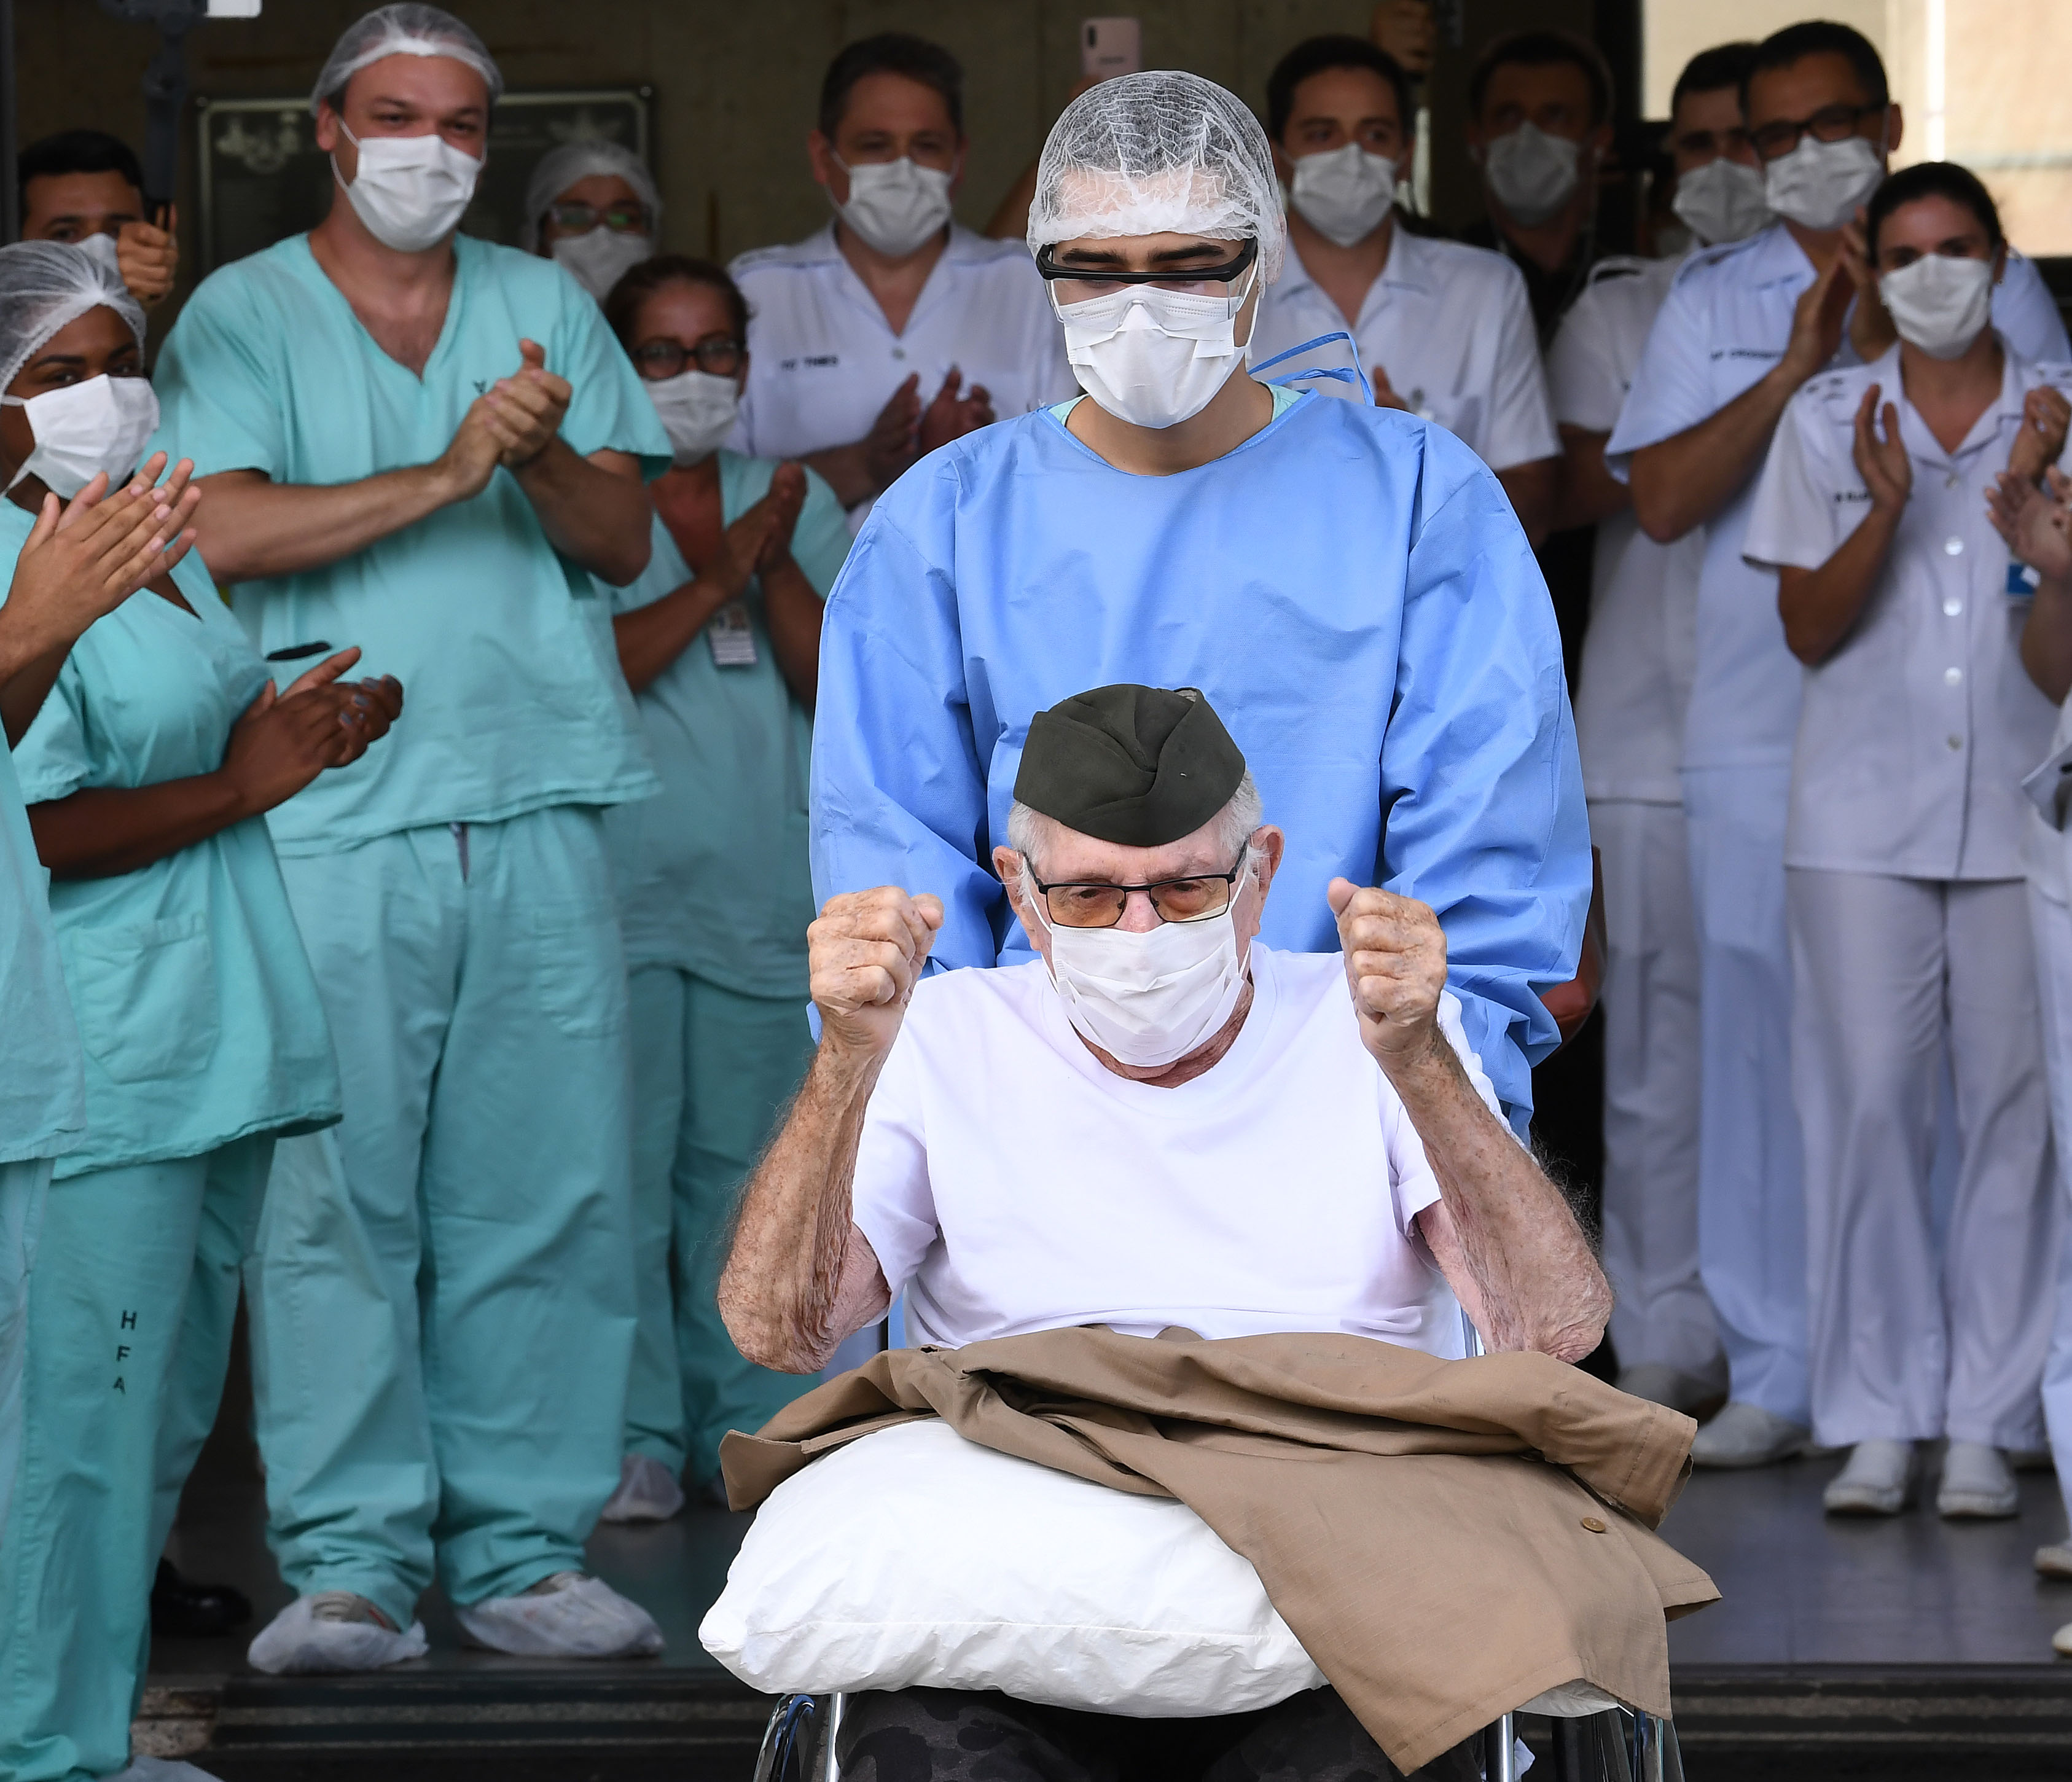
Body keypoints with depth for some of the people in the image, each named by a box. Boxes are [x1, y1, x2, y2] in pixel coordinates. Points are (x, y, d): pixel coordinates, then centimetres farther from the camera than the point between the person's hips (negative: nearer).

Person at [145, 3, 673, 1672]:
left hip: (540, 812, 3)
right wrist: (442, 477, -16)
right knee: (334, 1193, -5)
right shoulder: (244, 315, 5)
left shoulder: (546, 307, 16)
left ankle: (524, 1548, 9)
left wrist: (545, 459, -11)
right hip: (333, 819, -3)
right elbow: (222, 530, -10)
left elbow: (625, 539, 10)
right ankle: (350, 1561, 0)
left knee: (545, 1189, 2)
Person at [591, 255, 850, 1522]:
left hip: (769, 894, 3)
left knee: (752, 1172, 4)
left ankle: (753, 1425, 12)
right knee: (622, 1170, -6)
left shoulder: (800, 503, 14)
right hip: (619, 885, -3)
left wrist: (777, 567, -10)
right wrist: (717, 578, -15)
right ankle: (632, 1439, -1)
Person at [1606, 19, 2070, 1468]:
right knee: (1761, 1038, 2)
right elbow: (1661, 499, 0)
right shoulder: (1712, 301, 12)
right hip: (1760, 734, 2)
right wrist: (1793, 369, -10)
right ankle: (1775, 1375, 10)